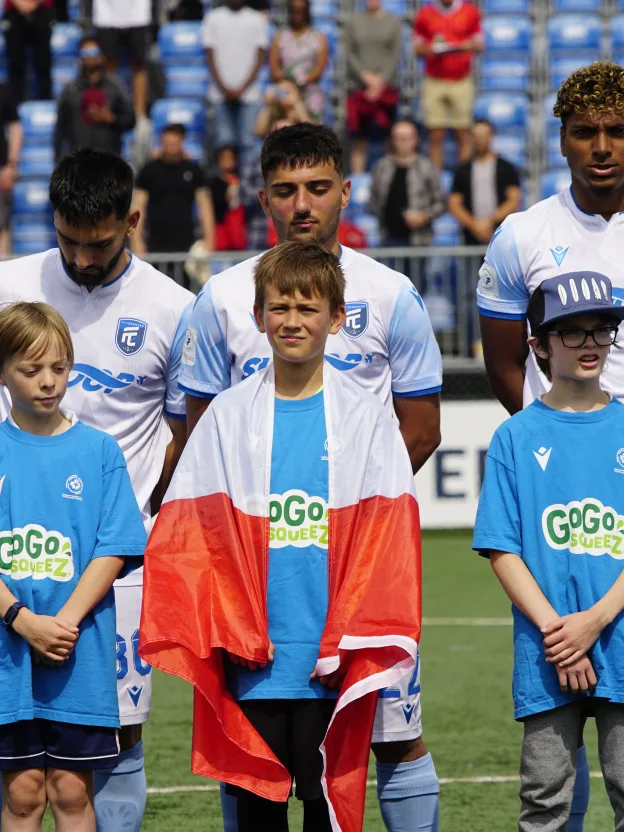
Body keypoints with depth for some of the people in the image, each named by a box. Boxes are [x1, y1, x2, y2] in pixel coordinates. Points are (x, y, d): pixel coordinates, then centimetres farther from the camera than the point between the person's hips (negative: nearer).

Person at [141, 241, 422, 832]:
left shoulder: (364, 417, 3)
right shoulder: (228, 417, 6)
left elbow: (386, 538, 0)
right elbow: (190, 531, 5)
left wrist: (351, 642, -9)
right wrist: (227, 633, -6)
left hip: (332, 664, -1)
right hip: (251, 660, 1)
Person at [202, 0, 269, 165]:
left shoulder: (257, 20, 5)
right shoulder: (212, 18, 6)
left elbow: (260, 58, 2)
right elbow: (210, 57, 4)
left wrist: (242, 89, -6)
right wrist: (224, 88, -6)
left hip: (248, 92, 0)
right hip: (221, 93, 0)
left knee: (247, 141, -4)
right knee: (224, 140, -2)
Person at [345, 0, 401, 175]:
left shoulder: (393, 21, 7)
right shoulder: (354, 21, 8)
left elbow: (396, 55, 2)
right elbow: (349, 53, 4)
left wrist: (381, 80, -9)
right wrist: (366, 76, -9)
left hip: (386, 87, 0)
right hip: (359, 87, 0)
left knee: (387, 137, -3)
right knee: (358, 141, -1)